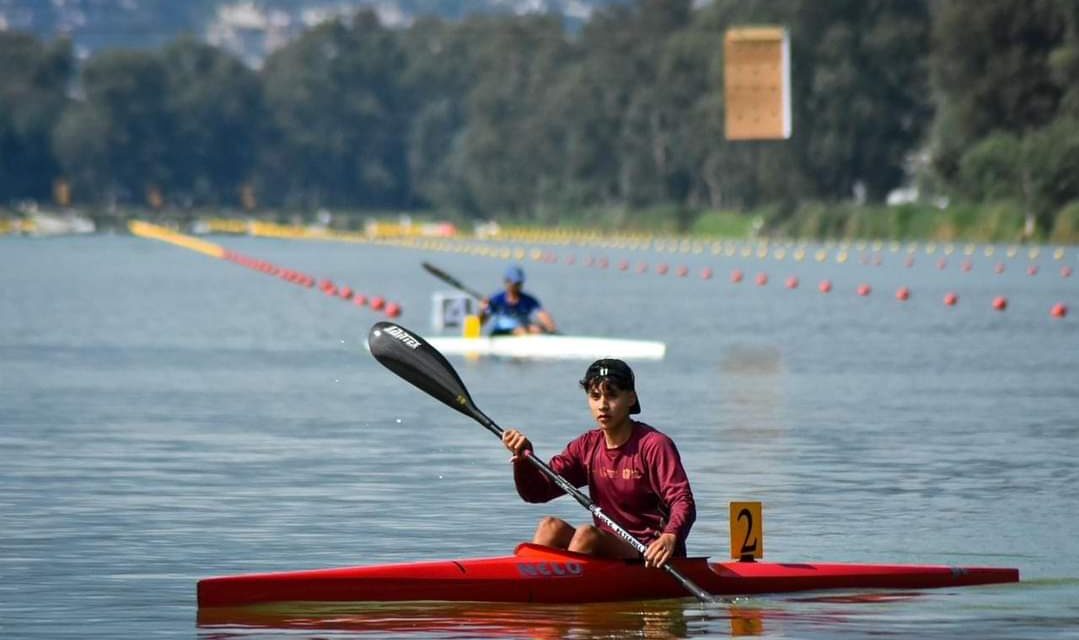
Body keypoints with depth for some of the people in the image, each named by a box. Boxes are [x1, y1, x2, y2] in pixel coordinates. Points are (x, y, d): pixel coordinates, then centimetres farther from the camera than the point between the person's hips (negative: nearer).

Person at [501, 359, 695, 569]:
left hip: (649, 555, -6)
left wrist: (670, 537, -40)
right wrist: (524, 459, -15)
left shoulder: (654, 445, -9)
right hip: (608, 549, 6)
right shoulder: (587, 446, 10)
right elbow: (537, 491, 6)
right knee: (551, 526, -16)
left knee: (587, 534, -29)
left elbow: (683, 502, -19)